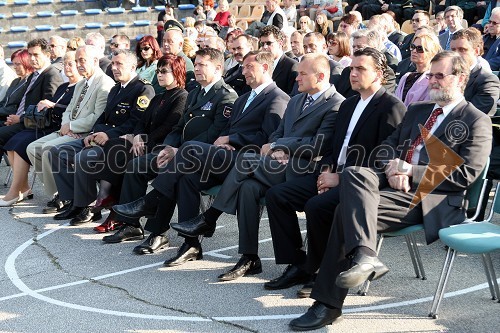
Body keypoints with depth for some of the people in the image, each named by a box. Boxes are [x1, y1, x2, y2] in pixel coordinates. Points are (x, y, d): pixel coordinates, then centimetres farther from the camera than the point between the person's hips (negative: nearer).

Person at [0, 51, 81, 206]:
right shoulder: (63, 87, 25)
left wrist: (53, 105, -13)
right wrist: (43, 106, 1)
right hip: (46, 126, 9)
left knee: (22, 145, -23)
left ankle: (14, 193, -15)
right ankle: (24, 188, -5)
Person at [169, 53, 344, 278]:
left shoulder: (336, 104, -4)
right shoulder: (296, 100, 24)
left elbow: (318, 145, -14)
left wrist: (277, 146, -10)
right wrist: (275, 150, -2)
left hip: (300, 169, -7)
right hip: (282, 163, 7)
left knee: (245, 161, -25)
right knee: (248, 187, -23)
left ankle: (208, 220, -14)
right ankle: (249, 259, -19)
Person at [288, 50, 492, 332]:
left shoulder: (477, 121, 3)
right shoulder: (417, 110, 26)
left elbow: (465, 175, -7)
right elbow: (389, 145, 21)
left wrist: (411, 171, -12)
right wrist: (392, 168, -3)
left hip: (429, 198, -6)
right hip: (397, 185, 6)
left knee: (349, 210, -25)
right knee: (355, 173, -27)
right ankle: (364, 255, -35)